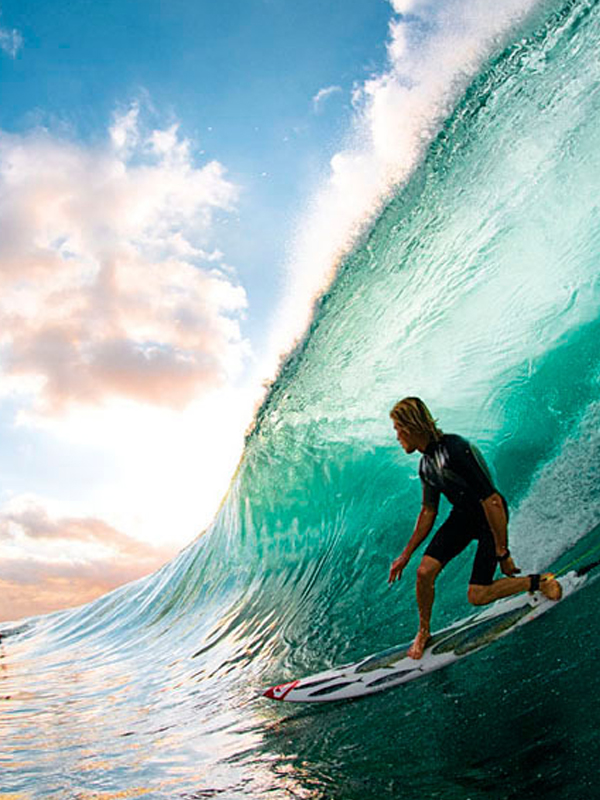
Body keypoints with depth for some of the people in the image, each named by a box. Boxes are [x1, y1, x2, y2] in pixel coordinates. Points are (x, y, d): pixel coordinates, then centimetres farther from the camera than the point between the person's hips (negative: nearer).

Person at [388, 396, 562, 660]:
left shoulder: (454, 450, -31)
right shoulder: (426, 465, -2)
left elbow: (491, 501, -31)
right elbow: (428, 512, 9)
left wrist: (503, 553, -26)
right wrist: (406, 554, 11)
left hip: (491, 518, -7)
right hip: (463, 516, 7)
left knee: (477, 596, -9)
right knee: (424, 572, -7)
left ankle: (538, 581, 12)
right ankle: (424, 631, 17)